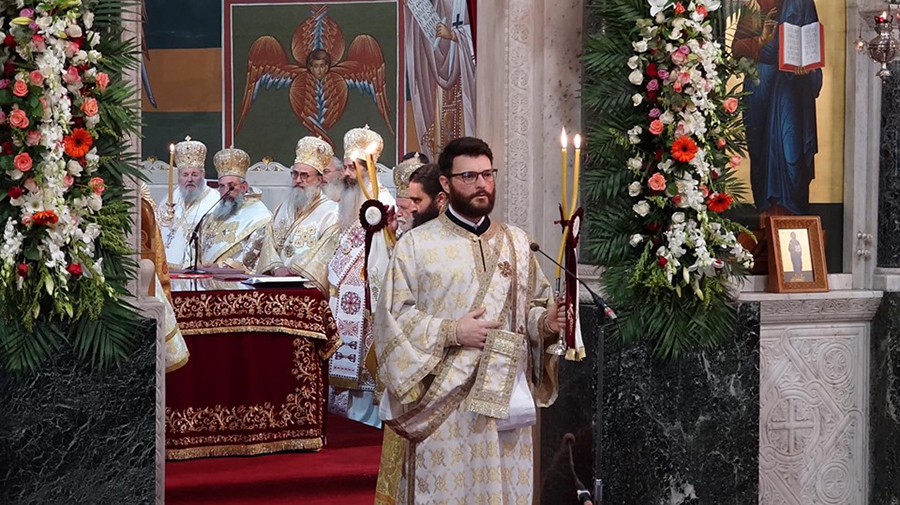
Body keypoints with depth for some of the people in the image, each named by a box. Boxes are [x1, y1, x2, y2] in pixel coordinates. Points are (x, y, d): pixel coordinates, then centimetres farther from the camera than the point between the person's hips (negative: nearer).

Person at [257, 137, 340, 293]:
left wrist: (292, 270, -16)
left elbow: (325, 251, -10)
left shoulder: (331, 211, 1)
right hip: (278, 279, 5)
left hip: (309, 283, -5)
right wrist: (277, 268, -6)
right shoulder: (283, 208, 23)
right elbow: (270, 241, 13)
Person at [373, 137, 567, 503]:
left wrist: (545, 321, -7)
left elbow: (535, 303, 15)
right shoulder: (416, 245, 0)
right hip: (444, 402, -3)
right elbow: (393, 314, -5)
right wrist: (452, 332, -13)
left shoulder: (517, 242, 12)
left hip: (506, 396, 3)